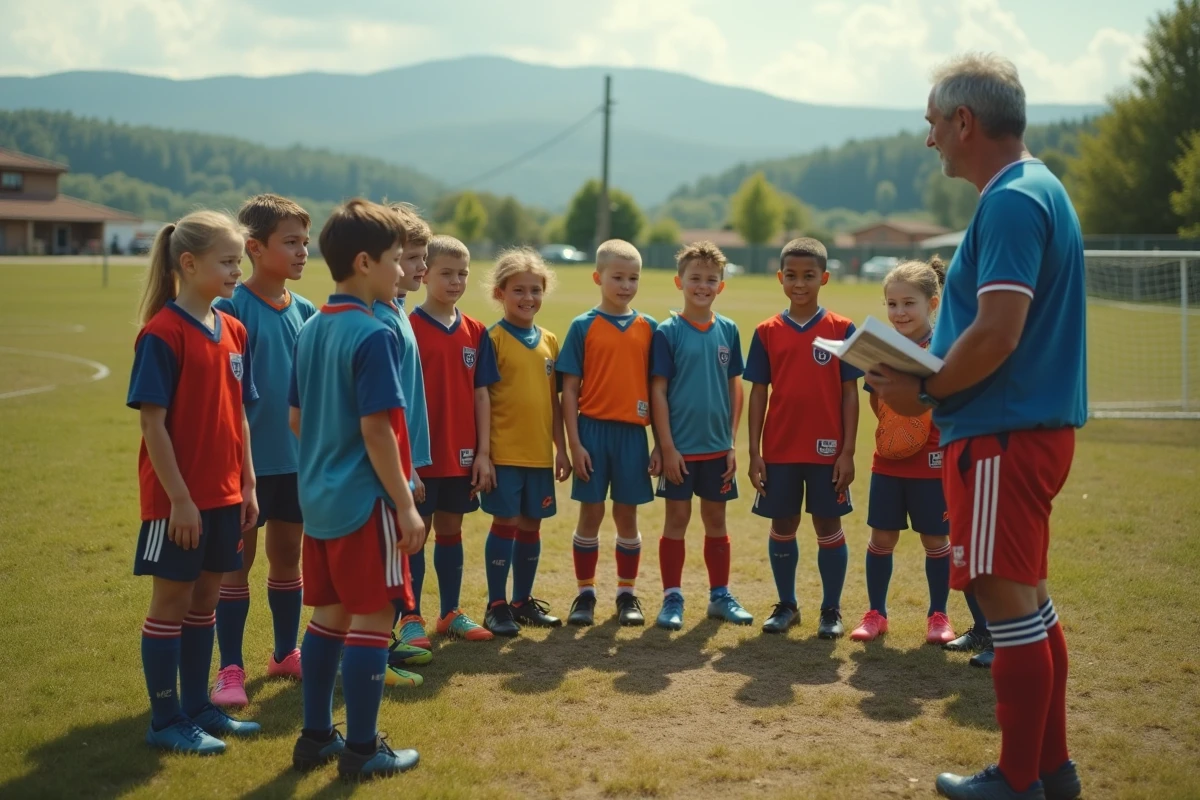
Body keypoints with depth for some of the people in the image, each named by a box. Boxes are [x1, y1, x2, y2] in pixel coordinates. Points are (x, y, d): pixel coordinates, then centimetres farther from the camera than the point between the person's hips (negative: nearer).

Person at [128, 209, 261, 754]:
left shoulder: (233, 331, 7)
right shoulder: (161, 334, -15)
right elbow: (153, 423, -16)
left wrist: (247, 486, 10)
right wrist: (179, 497, -18)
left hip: (223, 495, 7)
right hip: (179, 498, -7)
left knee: (205, 597, 15)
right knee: (172, 600, 4)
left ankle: (198, 707, 27)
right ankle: (165, 721, 14)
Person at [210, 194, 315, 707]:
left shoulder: (305, 312, 6)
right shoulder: (232, 309, -12)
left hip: (297, 458, 6)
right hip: (247, 459, -6)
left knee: (288, 557, 16)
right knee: (237, 561, 4)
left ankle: (286, 654, 30)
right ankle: (230, 668, 13)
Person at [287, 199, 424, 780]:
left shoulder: (310, 331, 9)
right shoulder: (374, 335, -16)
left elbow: (296, 418, 14)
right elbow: (376, 430, -20)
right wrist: (406, 506, -15)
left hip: (318, 497, 8)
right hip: (364, 500, -8)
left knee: (329, 615, 16)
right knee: (371, 619, 1)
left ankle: (316, 737, 23)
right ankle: (362, 749, 8)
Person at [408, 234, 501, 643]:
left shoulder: (475, 332, 5)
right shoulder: (408, 329, -9)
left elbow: (481, 395, 6)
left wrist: (484, 452, 2)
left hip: (461, 454, 5)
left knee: (451, 529, 15)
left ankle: (451, 612, 25)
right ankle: (410, 619, 13)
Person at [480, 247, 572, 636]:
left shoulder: (549, 341, 10)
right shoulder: (493, 339, -7)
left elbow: (553, 400, 14)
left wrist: (561, 448, 12)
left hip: (540, 452, 5)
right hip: (504, 451, -5)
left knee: (531, 524, 11)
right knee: (505, 523, -1)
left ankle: (523, 600, 24)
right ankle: (496, 606, 10)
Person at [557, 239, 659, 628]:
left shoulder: (648, 327, 6)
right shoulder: (583, 326, -1)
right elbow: (570, 389, -2)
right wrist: (574, 442, -7)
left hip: (633, 432, 2)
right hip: (593, 429, -2)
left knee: (627, 514, 8)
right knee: (590, 513, 4)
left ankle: (627, 594, 20)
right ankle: (585, 593, 16)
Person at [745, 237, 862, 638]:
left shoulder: (841, 330, -2)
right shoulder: (767, 332, 3)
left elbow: (850, 393, -2)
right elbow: (758, 393, 4)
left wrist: (848, 451, -6)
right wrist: (754, 453, 0)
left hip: (826, 449, -2)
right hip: (779, 449, 2)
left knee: (828, 527, 6)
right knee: (782, 527, 10)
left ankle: (831, 609, 18)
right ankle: (786, 605, 25)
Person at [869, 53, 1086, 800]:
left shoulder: (1011, 202, -16)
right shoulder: (1040, 189, 16)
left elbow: (997, 333, -24)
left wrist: (924, 392, -12)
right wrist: (930, 377, 12)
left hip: (1004, 433, -11)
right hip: (1034, 424, 11)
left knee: (1009, 600, -2)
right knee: (1029, 596, 16)